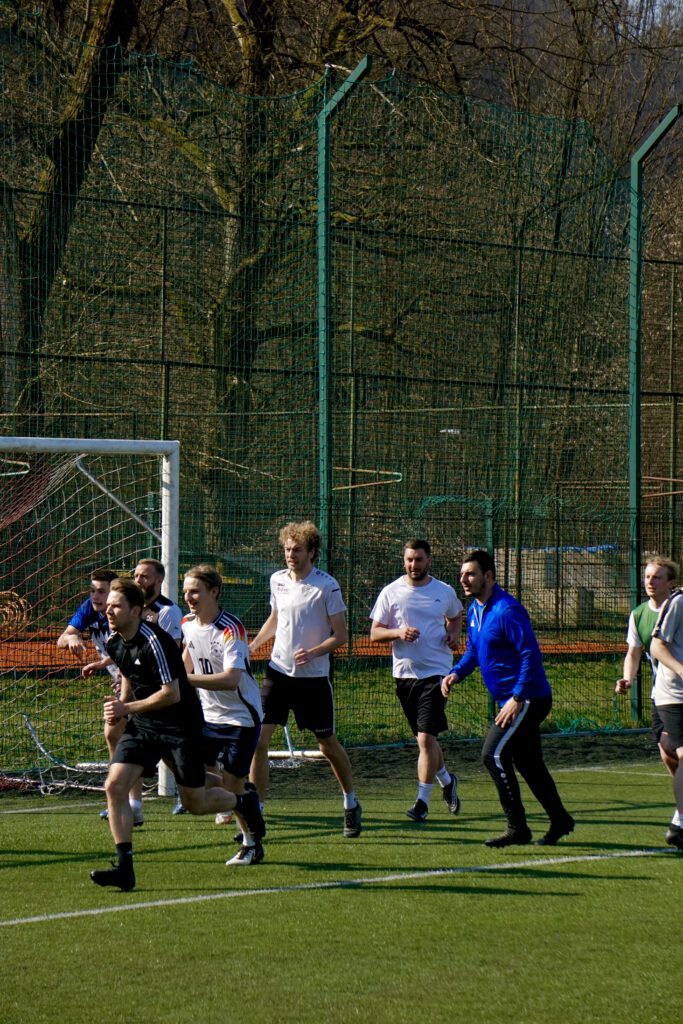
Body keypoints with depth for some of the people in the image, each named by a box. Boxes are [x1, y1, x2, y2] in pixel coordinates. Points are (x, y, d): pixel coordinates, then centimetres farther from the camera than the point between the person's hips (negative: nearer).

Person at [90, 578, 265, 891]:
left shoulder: (154, 642, -24)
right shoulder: (114, 643, 1)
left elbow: (172, 694, -25)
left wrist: (127, 708, -22)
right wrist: (120, 706, 9)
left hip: (180, 726, -7)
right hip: (142, 726, 7)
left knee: (196, 803, 5)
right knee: (115, 786, -13)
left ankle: (244, 802, 37)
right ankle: (124, 867, -12)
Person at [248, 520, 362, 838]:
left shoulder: (326, 585, -11)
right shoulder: (277, 580, 4)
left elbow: (340, 635, -8)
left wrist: (313, 652, -24)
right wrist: (253, 644, 8)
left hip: (313, 676, -4)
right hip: (278, 671, 4)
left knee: (328, 744, 8)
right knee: (258, 738, -9)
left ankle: (351, 805, 30)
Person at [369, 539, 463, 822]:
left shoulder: (444, 592, 3)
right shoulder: (391, 593, 1)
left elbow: (456, 616, 24)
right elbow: (374, 633, 1)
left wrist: (453, 633, 3)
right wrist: (398, 632, -18)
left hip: (436, 673, -2)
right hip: (404, 674, 2)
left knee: (426, 738, -13)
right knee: (424, 738, 13)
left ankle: (422, 801, -7)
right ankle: (446, 781, 38)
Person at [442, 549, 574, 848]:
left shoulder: (507, 610, -19)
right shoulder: (475, 610, 10)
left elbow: (531, 654, -23)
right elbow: (473, 651, 23)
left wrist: (517, 698, -26)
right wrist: (456, 673, 2)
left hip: (527, 698, -10)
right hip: (511, 699, 10)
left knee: (494, 754, -15)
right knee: (528, 763, 16)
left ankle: (517, 828, -10)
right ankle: (560, 820, 29)